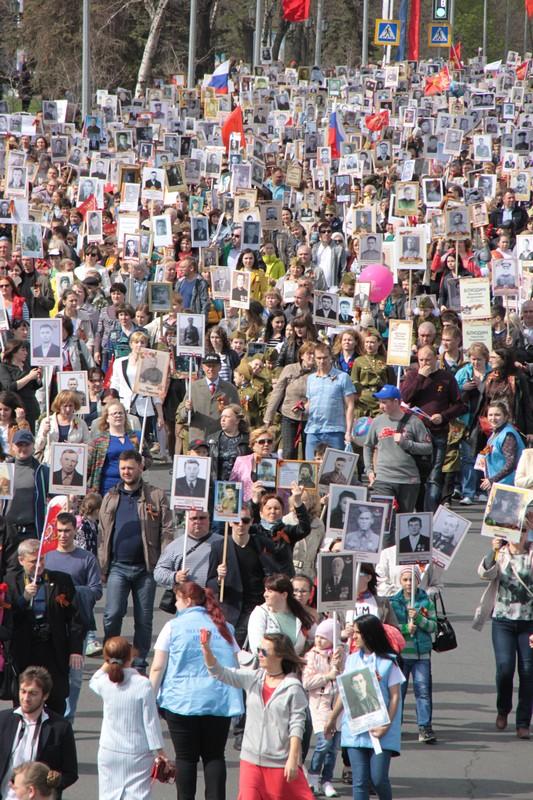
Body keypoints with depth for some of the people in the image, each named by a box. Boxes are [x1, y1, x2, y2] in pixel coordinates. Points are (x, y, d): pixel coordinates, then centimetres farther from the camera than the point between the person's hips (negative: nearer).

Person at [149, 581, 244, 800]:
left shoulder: (174, 627, 0)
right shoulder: (223, 628, 10)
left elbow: (157, 668, -3)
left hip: (182, 700, -3)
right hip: (219, 701, 3)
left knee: (186, 757, 2)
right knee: (214, 755, 6)